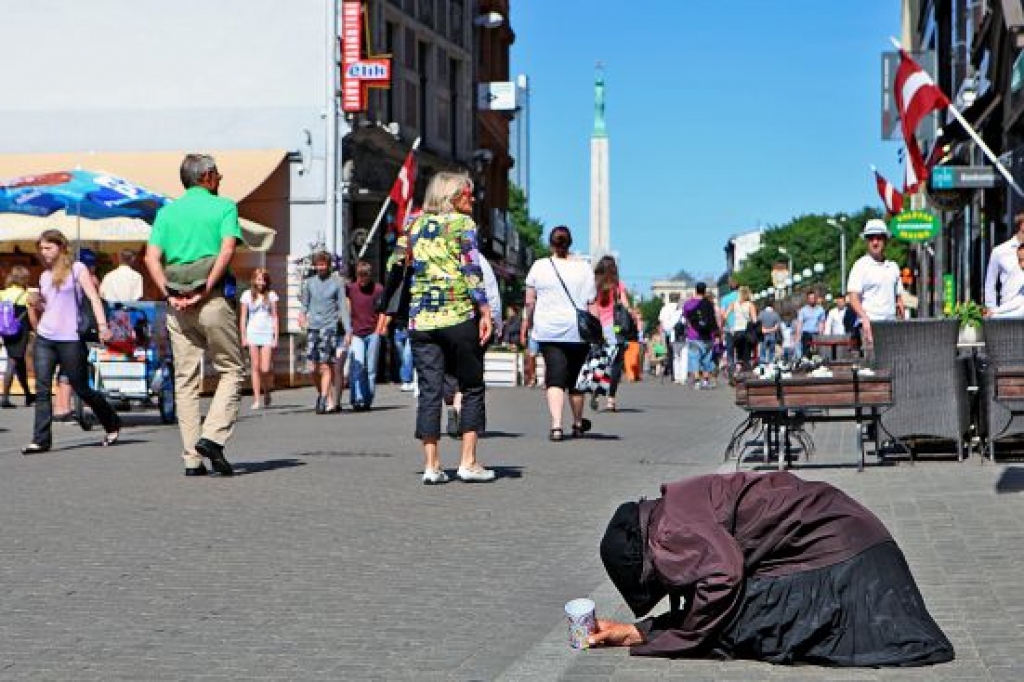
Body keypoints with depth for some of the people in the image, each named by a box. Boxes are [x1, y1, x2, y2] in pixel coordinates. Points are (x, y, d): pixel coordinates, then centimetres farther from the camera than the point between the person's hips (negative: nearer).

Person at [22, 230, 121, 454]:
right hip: (44, 339, 5)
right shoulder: (45, 276, 16)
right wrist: (35, 306, 6)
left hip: (70, 340, -5)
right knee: (42, 389, -6)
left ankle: (112, 424, 24)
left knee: (81, 388, 4)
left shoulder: (77, 269, 0)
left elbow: (93, 297, -10)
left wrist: (102, 324, -21)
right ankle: (41, 440, -8)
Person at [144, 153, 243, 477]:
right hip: (214, 301, -4)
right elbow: (227, 250, -13)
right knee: (231, 370, 8)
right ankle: (213, 436, -10)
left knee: (185, 379, 7)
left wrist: (169, 294, -6)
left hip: (177, 305, 4)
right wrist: (205, 292, -14)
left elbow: (152, 258, 0)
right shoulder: (224, 207, 3)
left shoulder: (167, 212, 13)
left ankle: (192, 458, 5)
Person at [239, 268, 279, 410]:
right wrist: (243, 337, 0)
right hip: (252, 334, 0)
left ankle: (267, 392, 18)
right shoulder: (247, 295, 5)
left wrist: (276, 337, 1)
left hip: (267, 334, 0)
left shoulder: (271, 295, 6)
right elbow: (243, 318, 7)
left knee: (265, 369, -8)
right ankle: (257, 399, 2)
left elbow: (275, 317, 7)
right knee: (255, 368, 0)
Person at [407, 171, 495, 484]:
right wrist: (485, 311, -9)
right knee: (472, 388, 6)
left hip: (421, 317, 4)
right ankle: (468, 463, 3)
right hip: (459, 315, -4)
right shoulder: (462, 223, -1)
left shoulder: (416, 225, 13)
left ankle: (431, 466, 2)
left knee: (429, 391, 4)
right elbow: (472, 271, -9)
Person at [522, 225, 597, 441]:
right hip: (578, 331, 1)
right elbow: (592, 304, 0)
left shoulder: (539, 266, 1)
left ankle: (556, 425, -21)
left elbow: (530, 302, 5)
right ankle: (578, 424, 30)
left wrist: (529, 322, 21)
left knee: (555, 378, -5)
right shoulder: (583, 269, 1)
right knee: (575, 377, 15)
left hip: (548, 330, -1)